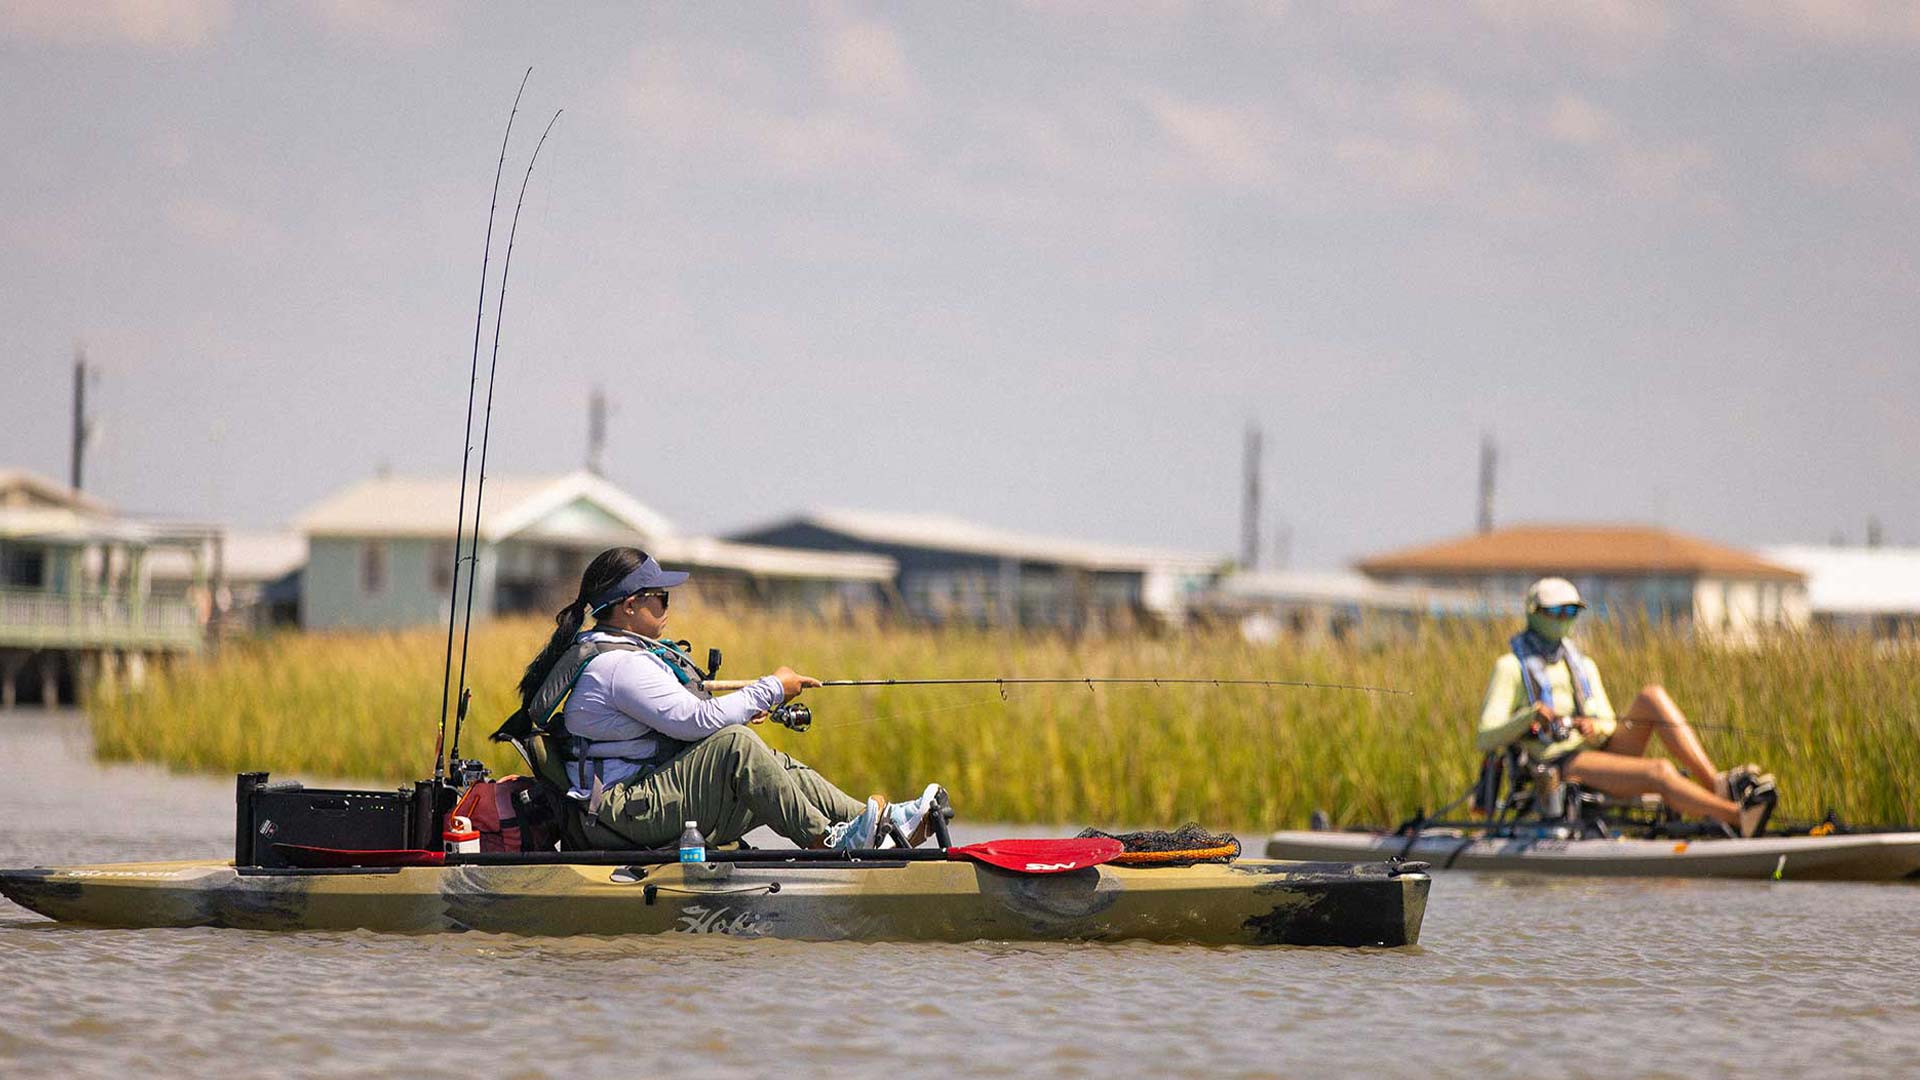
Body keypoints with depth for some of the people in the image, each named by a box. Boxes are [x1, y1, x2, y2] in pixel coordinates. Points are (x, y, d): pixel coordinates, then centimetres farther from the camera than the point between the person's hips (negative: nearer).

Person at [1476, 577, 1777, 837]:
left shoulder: (1583, 666, 23)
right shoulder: (1512, 667, 3)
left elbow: (1608, 726, 13)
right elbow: (1486, 739, -6)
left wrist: (1596, 728, -12)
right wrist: (1529, 717, -24)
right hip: (1560, 767, -6)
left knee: (1653, 697, -18)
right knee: (1659, 771, -31)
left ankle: (1720, 784, -30)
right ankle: (1739, 816, -47)